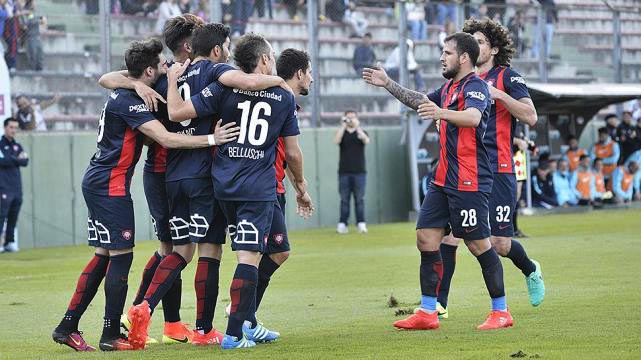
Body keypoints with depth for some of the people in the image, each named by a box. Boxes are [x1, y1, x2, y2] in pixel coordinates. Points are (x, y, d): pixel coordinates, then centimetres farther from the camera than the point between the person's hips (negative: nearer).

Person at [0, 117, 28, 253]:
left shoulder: (17, 146, 17)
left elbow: (25, 162, 3)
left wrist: (11, 160, -10)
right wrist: (17, 159, -4)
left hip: (17, 187, 6)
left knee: (13, 217, 5)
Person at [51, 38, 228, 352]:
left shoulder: (122, 94, 11)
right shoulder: (129, 102, -18)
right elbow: (167, 139, -25)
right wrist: (211, 139, -22)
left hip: (97, 183, 10)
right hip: (111, 185, -10)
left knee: (104, 256, 11)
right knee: (121, 255, -6)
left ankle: (67, 327, 12)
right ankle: (111, 335, -3)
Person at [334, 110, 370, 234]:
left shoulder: (361, 132, 10)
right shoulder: (342, 133, 11)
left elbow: (366, 141, -11)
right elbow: (336, 141, -10)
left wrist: (357, 126, -19)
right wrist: (343, 126, -15)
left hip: (359, 171, 0)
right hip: (344, 171, 0)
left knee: (359, 199, -3)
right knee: (344, 199, -1)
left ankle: (361, 224, -3)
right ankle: (342, 224, -2)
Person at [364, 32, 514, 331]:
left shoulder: (474, 87, -12)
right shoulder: (449, 88, 17)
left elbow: (473, 118, -33)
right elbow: (421, 101, 36)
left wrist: (441, 113, -49)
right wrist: (387, 84, 33)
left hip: (469, 182, -10)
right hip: (443, 180, 10)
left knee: (478, 244, -5)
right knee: (426, 238, 4)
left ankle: (501, 312, 4)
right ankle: (427, 312, 7)